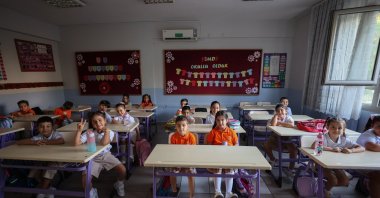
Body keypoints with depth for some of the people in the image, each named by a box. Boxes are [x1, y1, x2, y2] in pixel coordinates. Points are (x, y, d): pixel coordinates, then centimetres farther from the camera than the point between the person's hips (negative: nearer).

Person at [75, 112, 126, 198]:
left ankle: (119, 184, 19)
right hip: (93, 158, 1)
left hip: (106, 155, 0)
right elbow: (76, 144, -18)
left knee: (122, 170, -17)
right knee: (85, 180, -17)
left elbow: (104, 143, -28)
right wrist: (79, 130, -26)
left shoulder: (109, 132, -11)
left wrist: (106, 131, -28)